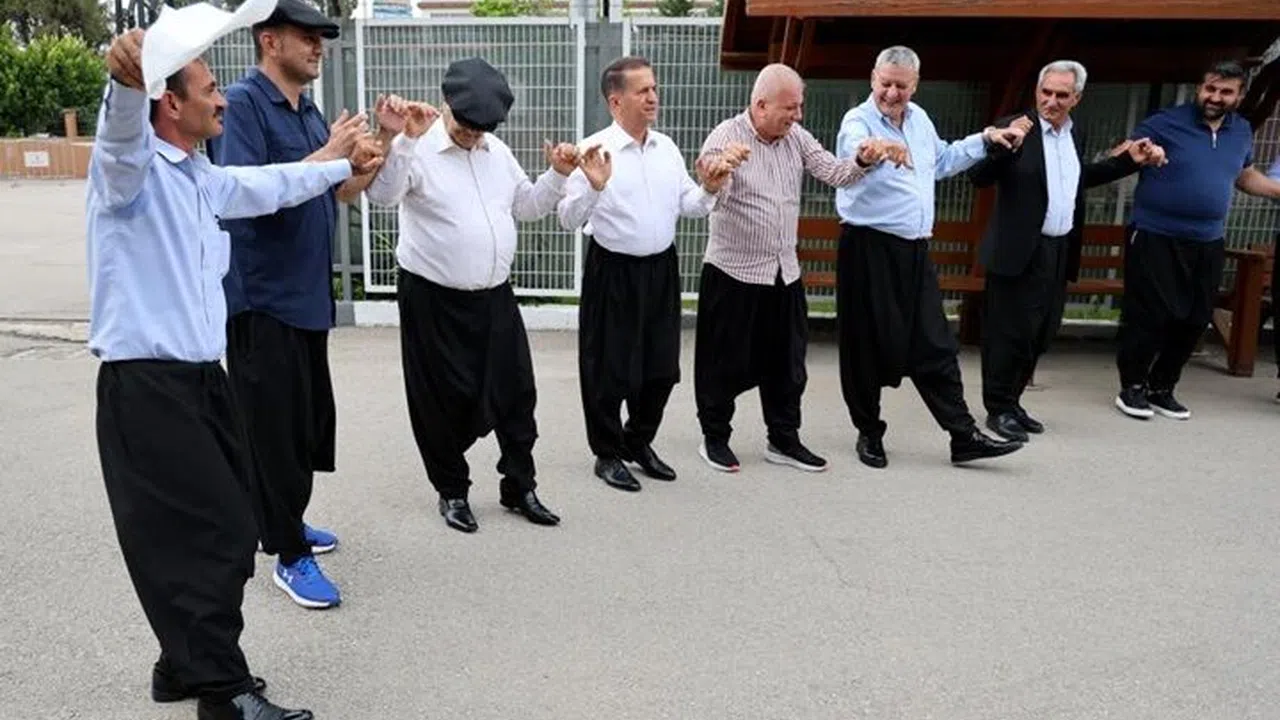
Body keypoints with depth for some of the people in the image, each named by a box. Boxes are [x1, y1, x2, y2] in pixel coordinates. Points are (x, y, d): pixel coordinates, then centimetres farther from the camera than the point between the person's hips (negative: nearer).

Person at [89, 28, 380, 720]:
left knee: (224, 530, 10)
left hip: (202, 377, 9)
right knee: (211, 535, -9)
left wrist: (345, 165, 46)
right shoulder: (132, 166, -9)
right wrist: (126, 81, -54)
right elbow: (123, 133, -32)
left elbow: (269, 185, 35)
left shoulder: (202, 179, 20)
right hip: (145, 384, -9)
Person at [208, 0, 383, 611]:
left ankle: (288, 523, 33)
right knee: (276, 427, 0)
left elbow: (338, 193, 15)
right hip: (262, 299, -8)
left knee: (310, 420, 16)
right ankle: (289, 555, 12)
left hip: (306, 295, 8)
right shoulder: (242, 103, -13)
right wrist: (328, 153, -22)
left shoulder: (308, 112, 12)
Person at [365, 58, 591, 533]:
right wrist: (399, 139, -39)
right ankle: (452, 491, 26)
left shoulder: (497, 151, 10)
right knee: (445, 402, 6)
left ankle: (520, 487, 26)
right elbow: (382, 195, -27)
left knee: (514, 393, 10)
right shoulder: (417, 149, -10)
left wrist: (558, 174, 4)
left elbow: (528, 206, 19)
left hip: (495, 297, 6)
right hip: (434, 300, -5)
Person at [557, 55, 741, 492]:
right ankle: (607, 454, 24)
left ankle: (639, 442, 35)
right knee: (609, 367, 5)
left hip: (661, 267, 6)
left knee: (661, 364, 14)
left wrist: (708, 191, -6)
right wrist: (594, 186, -31)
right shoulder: (595, 151, -11)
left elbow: (688, 207, 14)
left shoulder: (667, 148, 7)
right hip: (613, 271, -6)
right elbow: (569, 219, -15)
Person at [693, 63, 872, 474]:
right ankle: (715, 438, 21)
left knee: (786, 361, 12)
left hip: (784, 273, 6)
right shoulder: (726, 137, -11)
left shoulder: (796, 137, 6)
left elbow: (833, 173, 2)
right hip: (734, 271, -6)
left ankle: (784, 440, 25)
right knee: (726, 362, 4)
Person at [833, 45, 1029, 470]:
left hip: (914, 250, 6)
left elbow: (942, 160, 31)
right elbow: (853, 151, -37)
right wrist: (868, 155, -60)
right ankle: (869, 433, 21)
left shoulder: (920, 119, 11)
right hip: (868, 249, -6)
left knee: (935, 345, 8)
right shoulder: (858, 121, -11)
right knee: (867, 347, 4)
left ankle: (964, 436, 14)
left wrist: (986, 139, 26)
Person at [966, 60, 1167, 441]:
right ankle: (998, 409, 11)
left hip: (1060, 252, 8)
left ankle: (1011, 402, 26)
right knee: (1009, 332, -1)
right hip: (1020, 252, -8)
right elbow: (978, 176, -18)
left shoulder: (1073, 134, 12)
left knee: (1039, 334, 14)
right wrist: (1004, 145, -34)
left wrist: (1130, 160, 21)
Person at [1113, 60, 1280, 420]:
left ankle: (1161, 388, 23)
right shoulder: (1167, 123, -8)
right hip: (1155, 237, -6)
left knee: (1194, 320, 8)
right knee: (1149, 316, -5)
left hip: (1207, 243, 6)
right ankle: (1132, 387, 12)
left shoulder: (1241, 131, 10)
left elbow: (1246, 176, 25)